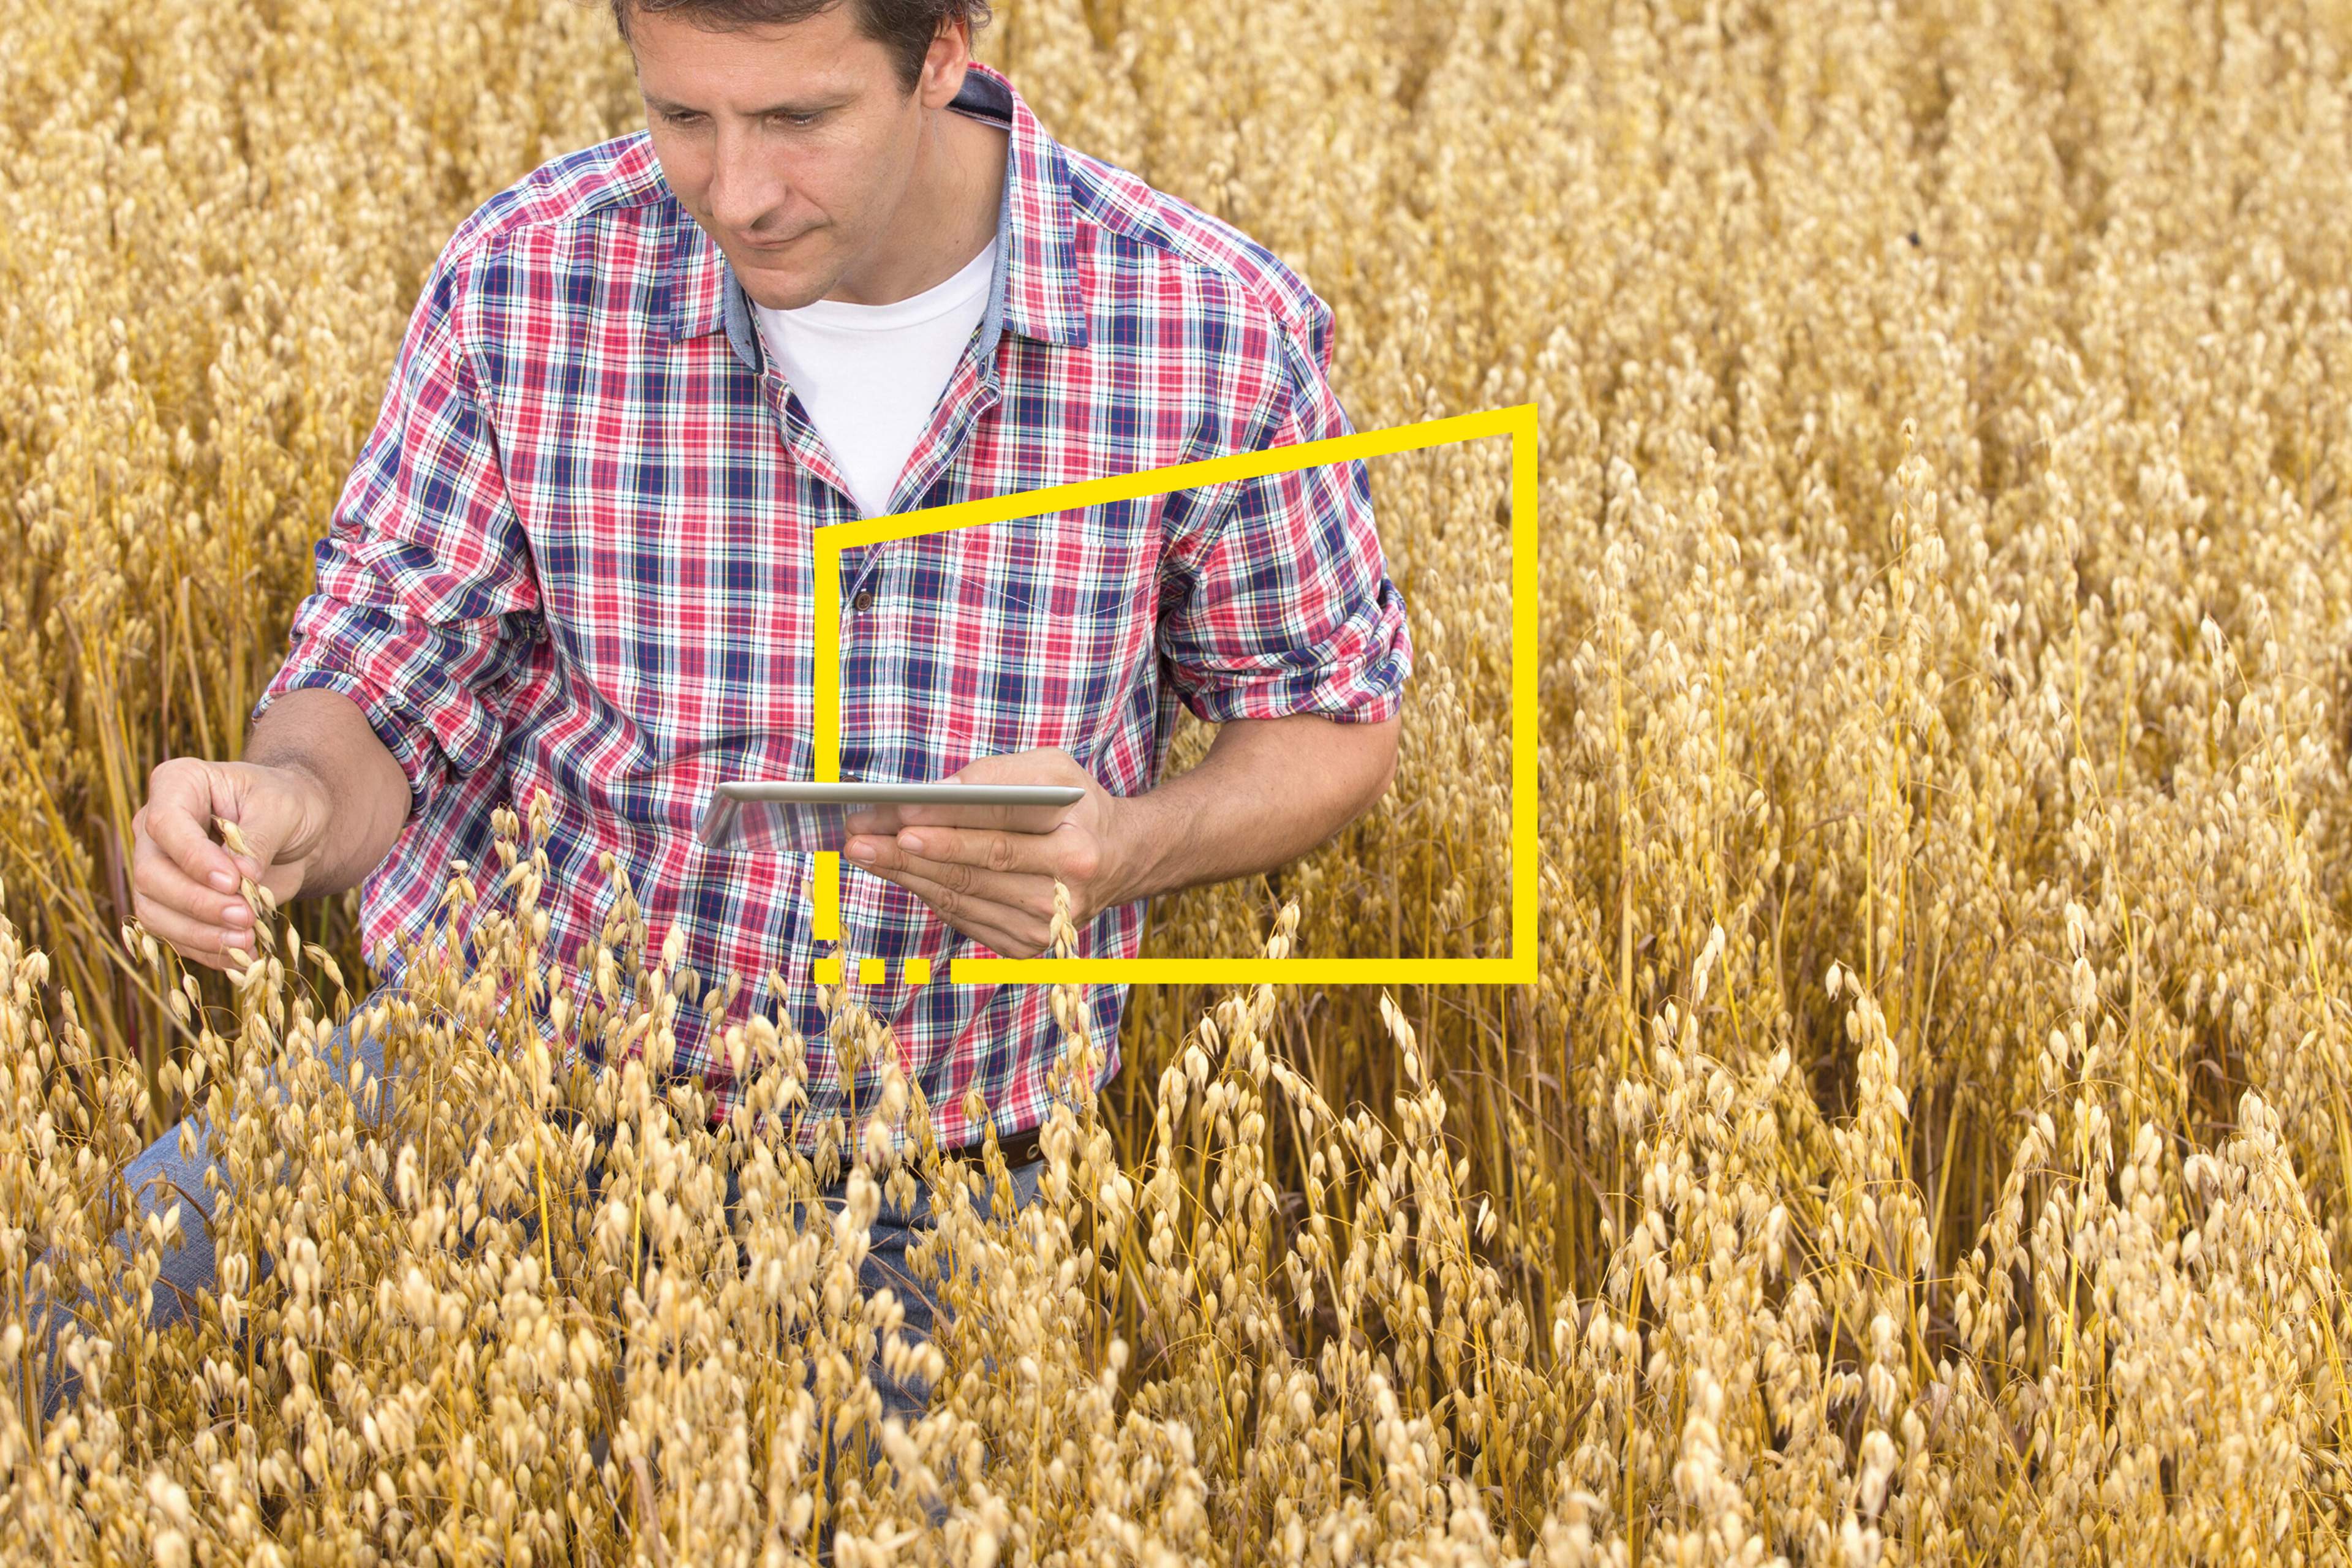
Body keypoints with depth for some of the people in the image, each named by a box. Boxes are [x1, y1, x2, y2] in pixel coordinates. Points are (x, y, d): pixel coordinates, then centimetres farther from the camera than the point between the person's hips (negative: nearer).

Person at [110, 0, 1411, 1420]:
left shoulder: (1219, 334, -10)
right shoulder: (525, 284, -9)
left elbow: (1336, 719, 5)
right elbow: (378, 695, 0)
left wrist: (1129, 849, -17)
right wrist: (294, 801, -26)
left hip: (922, 1178, 0)